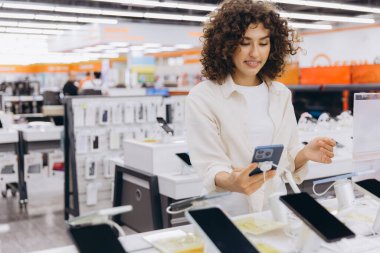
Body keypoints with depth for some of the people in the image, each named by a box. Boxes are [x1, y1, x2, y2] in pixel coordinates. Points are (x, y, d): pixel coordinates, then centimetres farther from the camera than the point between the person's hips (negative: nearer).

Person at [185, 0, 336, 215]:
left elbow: (288, 159, 12)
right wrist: (232, 182, -31)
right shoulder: (202, 98, -5)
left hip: (276, 208, 4)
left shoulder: (282, 94, 9)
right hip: (227, 214, -4)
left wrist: (305, 154, -9)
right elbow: (210, 166, -10)